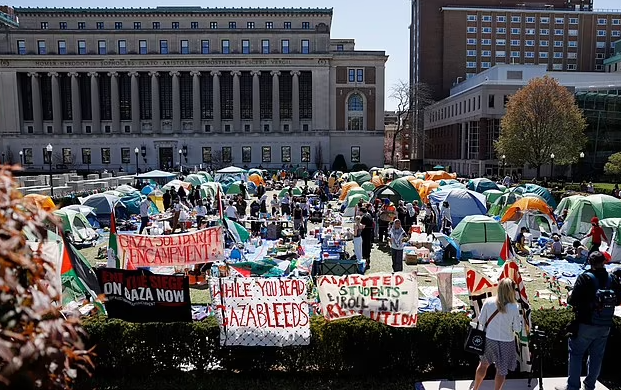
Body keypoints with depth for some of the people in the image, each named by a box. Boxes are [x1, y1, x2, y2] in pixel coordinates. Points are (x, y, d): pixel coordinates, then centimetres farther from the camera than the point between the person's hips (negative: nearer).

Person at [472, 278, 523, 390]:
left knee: (483, 364, 24)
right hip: (506, 342, -3)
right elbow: (517, 329, -10)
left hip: (489, 339, 3)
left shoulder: (488, 302, -16)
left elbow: (481, 321, -6)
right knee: (501, 371, 17)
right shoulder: (514, 308, -21)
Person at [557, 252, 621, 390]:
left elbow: (573, 301, -18)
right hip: (605, 326, 5)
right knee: (597, 356, 15)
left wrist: (569, 297, 3)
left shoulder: (585, 278, -15)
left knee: (575, 354, 5)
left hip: (585, 324, -5)